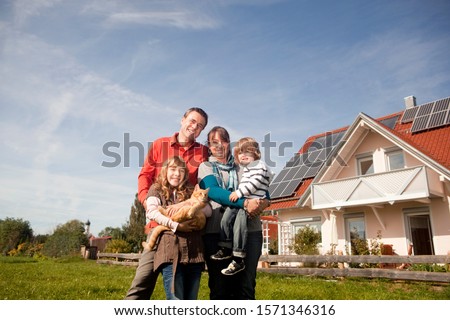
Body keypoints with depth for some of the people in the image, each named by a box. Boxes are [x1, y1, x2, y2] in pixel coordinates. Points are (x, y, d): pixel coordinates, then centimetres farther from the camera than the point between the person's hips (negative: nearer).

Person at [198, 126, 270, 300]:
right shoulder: (206, 167, 11)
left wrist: (261, 203, -15)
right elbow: (213, 191, -9)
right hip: (217, 231, -1)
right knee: (220, 287, 3)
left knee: (246, 286, 2)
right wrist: (245, 202, -22)